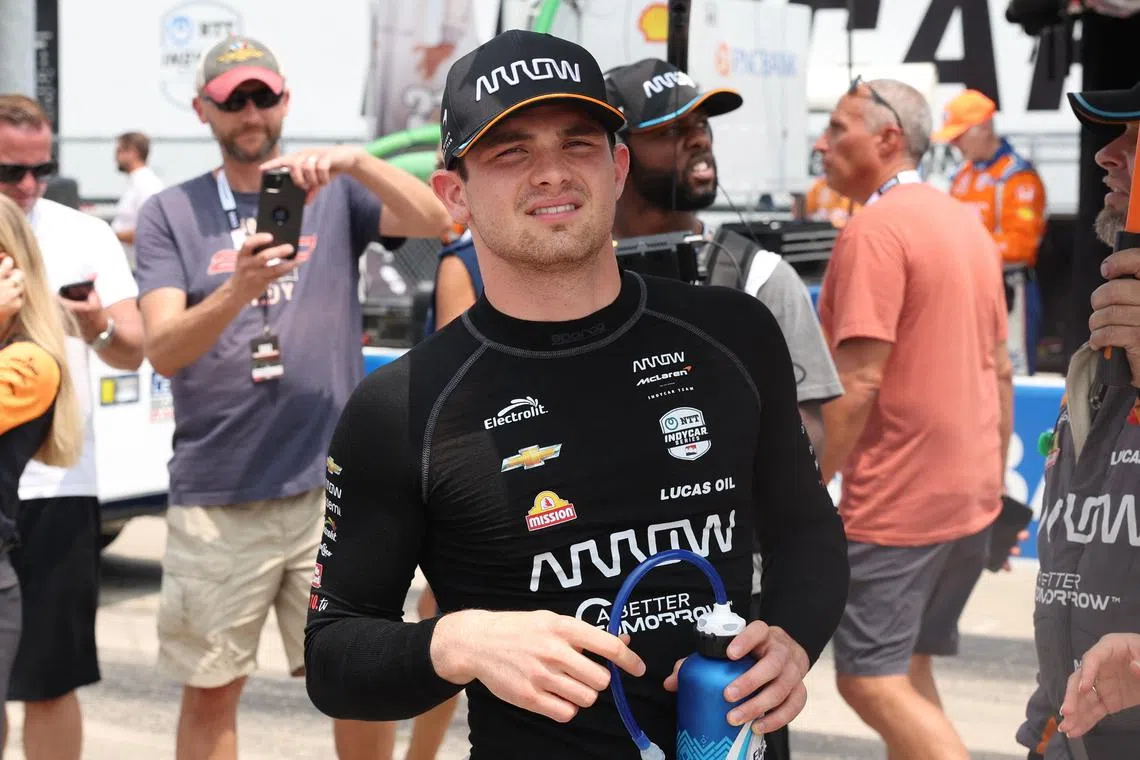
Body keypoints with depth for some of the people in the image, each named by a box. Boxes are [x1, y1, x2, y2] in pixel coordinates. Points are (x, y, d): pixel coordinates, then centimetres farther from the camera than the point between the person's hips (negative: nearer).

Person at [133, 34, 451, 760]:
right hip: (215, 495, 0)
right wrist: (236, 291, -27)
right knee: (211, 691, 7)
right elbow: (163, 351, -8)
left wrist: (356, 161, -28)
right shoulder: (169, 214, 4)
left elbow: (434, 222, -11)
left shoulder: (336, 194, 6)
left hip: (332, 484, 0)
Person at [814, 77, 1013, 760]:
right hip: (972, 496, 9)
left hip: (897, 499, -9)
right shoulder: (967, 222, 13)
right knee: (909, 671, 16)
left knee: (871, 682, -5)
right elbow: (1000, 368, 17)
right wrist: (993, 479, 22)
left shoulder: (875, 229, -15)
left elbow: (858, 382, -21)